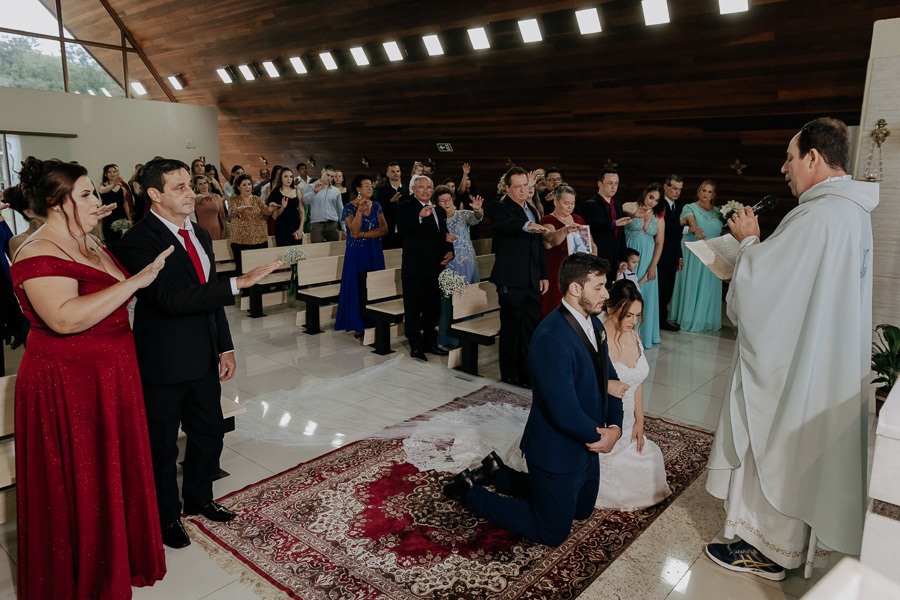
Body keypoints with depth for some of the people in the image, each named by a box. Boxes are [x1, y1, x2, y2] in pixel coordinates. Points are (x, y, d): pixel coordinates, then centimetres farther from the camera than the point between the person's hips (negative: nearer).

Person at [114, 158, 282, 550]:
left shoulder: (199, 235, 8)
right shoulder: (138, 241, -18)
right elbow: (171, 299, -29)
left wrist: (225, 347, 10)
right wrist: (239, 283, -31)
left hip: (203, 360, 7)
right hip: (163, 366, -7)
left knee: (209, 434, 20)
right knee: (162, 445, 12)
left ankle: (198, 498, 44)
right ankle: (165, 516, 34)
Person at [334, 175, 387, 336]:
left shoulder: (376, 206, 7)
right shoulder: (349, 207, -4)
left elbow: (384, 229, -4)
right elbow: (354, 230, -18)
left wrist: (363, 235, -13)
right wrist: (360, 210, -26)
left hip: (375, 252, 4)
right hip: (356, 253, -4)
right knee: (357, 287, -1)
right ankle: (359, 326, 4)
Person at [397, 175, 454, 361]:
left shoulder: (440, 211, 16)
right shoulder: (406, 208, -3)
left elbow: (445, 235, 24)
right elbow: (401, 229, -21)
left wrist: (450, 251, 5)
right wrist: (420, 216, -34)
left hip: (435, 268, 6)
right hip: (414, 268, -6)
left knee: (433, 308, 14)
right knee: (413, 309, 0)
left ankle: (430, 342, 27)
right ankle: (416, 346, 8)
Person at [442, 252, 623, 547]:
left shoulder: (593, 323, -1)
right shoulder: (551, 339, -32)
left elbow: (610, 378, 7)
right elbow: (565, 414, -33)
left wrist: (615, 427, -9)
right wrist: (599, 436, -14)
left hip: (586, 445, 9)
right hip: (556, 453, -9)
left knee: (582, 510, 27)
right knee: (553, 533, 7)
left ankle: (499, 472, 32)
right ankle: (469, 491, 18)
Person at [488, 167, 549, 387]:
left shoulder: (533, 210, 17)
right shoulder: (499, 208, -6)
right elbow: (501, 223, -32)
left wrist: (544, 275, 17)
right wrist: (527, 226, -50)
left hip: (532, 281, 7)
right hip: (511, 281, -7)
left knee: (531, 328, 11)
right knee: (511, 329, 1)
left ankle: (528, 373, 23)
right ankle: (509, 374, 14)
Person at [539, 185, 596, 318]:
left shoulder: (578, 220, 16)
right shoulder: (548, 220, -4)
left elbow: (590, 243, 21)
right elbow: (551, 240, -25)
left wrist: (593, 254, -1)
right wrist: (566, 230, -44)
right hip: (557, 276, -5)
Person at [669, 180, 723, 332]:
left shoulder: (718, 212, 13)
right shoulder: (690, 208, 1)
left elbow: (722, 233, 15)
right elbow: (690, 219, -20)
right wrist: (695, 228, -42)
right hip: (693, 254, -3)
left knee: (708, 288, 4)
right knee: (691, 285, -2)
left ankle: (706, 320, 15)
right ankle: (689, 319, 7)